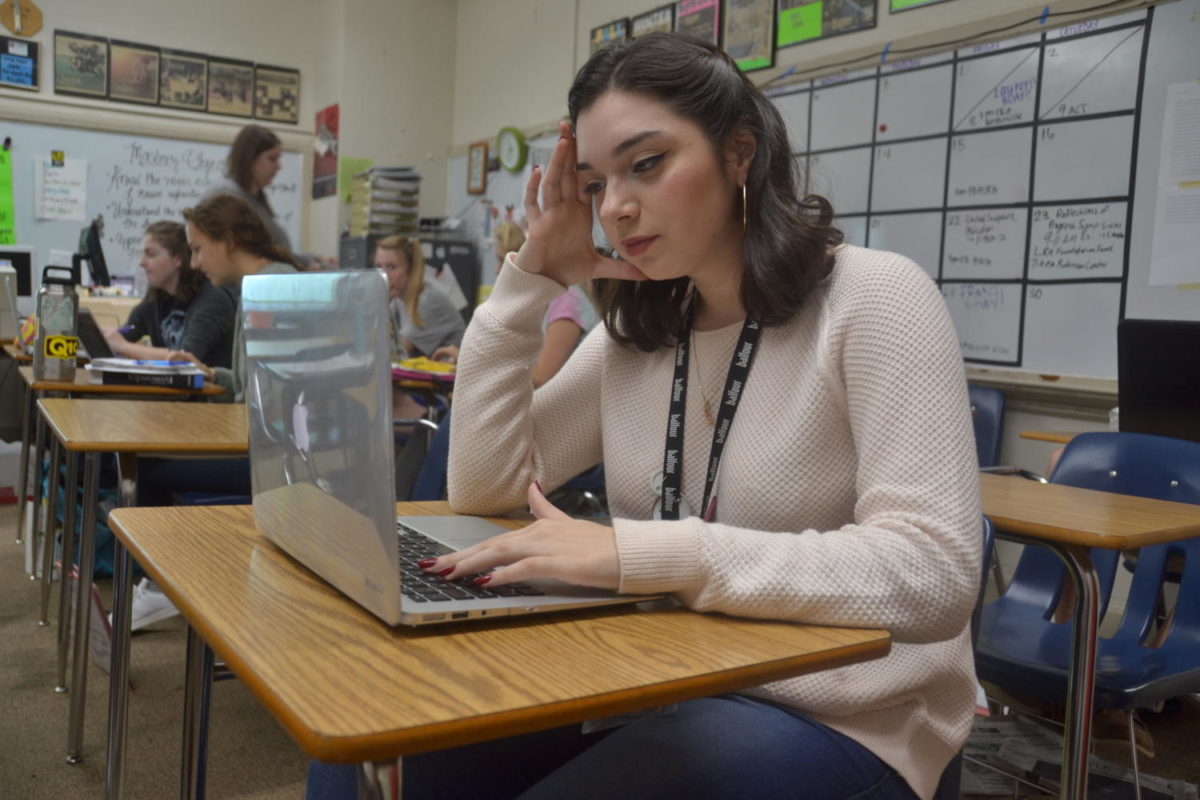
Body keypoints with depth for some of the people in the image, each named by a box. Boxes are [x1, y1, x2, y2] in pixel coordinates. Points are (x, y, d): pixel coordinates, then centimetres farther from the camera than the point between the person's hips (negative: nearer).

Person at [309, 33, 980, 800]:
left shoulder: (874, 300, -13)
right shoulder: (637, 332, 6)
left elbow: (933, 575, -23)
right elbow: (484, 487, 4)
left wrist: (645, 554, -32)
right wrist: (530, 281, -2)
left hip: (834, 722, -5)